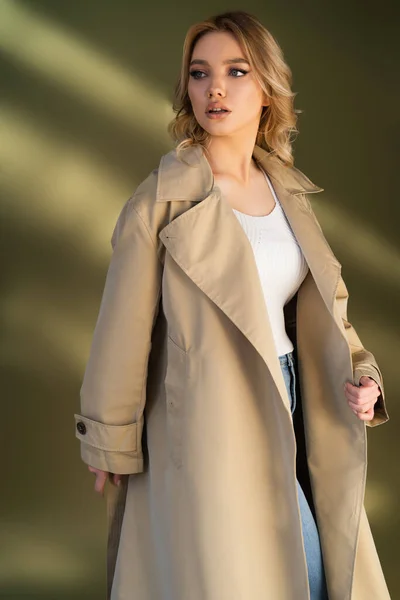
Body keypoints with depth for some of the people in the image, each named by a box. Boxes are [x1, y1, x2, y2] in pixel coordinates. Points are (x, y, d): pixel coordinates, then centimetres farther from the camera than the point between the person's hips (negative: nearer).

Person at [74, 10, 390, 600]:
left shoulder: (289, 193, 5)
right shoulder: (162, 200, -13)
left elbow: (322, 303, 13)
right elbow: (124, 331, -8)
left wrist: (360, 372, -4)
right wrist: (110, 445, -3)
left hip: (288, 413, 6)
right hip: (210, 425, -6)